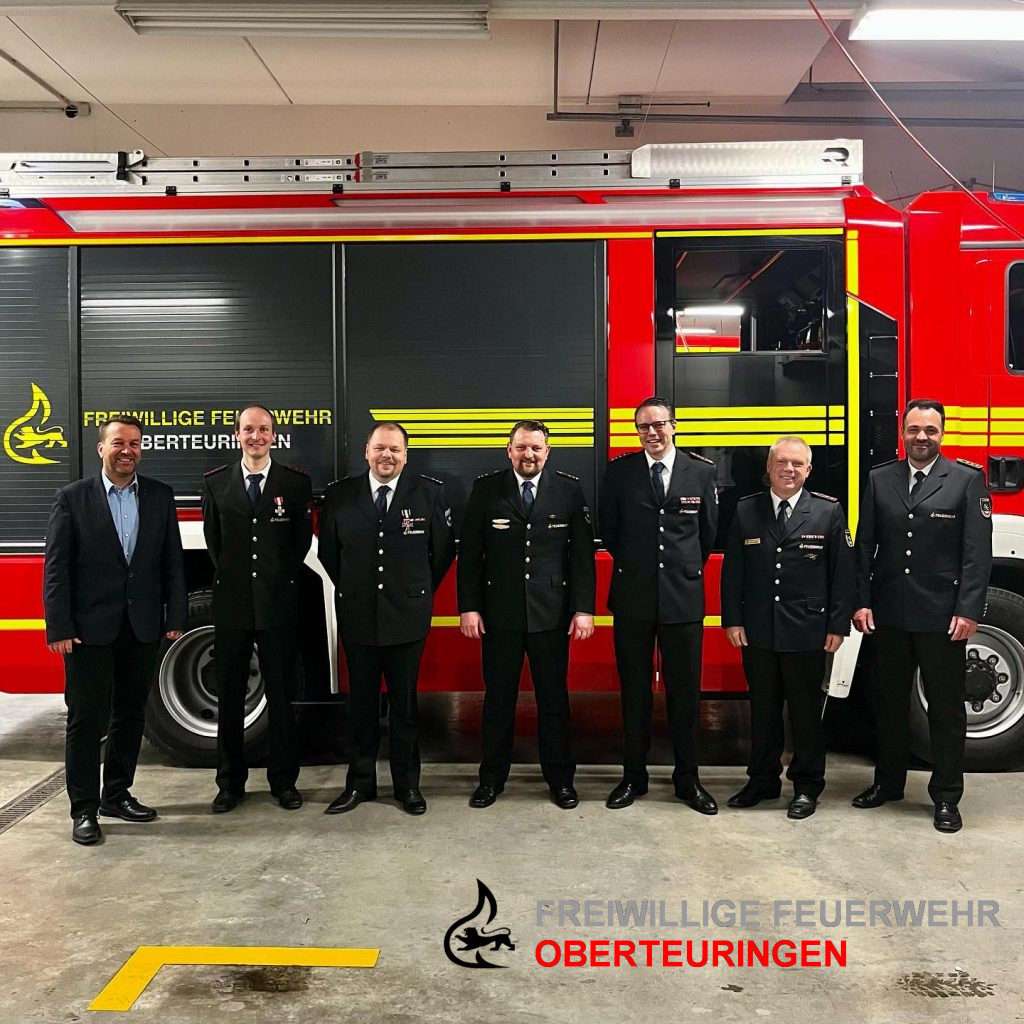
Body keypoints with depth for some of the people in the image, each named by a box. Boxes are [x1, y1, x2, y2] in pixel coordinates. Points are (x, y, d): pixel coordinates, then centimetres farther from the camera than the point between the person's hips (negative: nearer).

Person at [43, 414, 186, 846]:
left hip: (143, 628, 3)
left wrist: (175, 616, 1)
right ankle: (84, 810, 13)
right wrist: (58, 628, -12)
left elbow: (172, 562, 6)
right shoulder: (72, 498, -3)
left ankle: (117, 795, 29)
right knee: (86, 719, 3)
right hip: (90, 629, -3)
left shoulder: (160, 497, 5)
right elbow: (56, 567, -6)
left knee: (131, 716, 14)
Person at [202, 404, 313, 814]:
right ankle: (230, 783, 19)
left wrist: (282, 579, 4)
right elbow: (213, 538, 13)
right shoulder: (216, 482, 6)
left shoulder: (296, 482, 2)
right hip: (231, 603, 1)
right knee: (229, 697, 8)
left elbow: (302, 539, 7)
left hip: (278, 603, -1)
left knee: (281, 696, 6)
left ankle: (283, 780, 18)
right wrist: (230, 578, 10)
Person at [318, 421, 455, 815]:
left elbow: (443, 550, 6)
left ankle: (407, 784, 21)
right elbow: (328, 552, 11)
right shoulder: (340, 495, 1)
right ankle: (359, 783, 23)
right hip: (357, 619, 1)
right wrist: (351, 591, 12)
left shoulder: (430, 493, -2)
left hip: (407, 618, -1)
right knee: (361, 704, 11)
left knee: (404, 705, 8)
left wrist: (419, 592, 9)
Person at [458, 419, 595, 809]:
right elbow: (470, 553, 1)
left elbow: (582, 553, 0)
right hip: (499, 613, 0)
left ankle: (559, 777, 24)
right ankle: (492, 777, 24)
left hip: (551, 614, 0)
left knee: (554, 697, 9)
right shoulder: (486, 489, -1)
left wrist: (584, 608, -4)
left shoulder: (569, 489, -1)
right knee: (498, 697, 10)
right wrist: (469, 606, -4)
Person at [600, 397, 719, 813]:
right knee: (634, 690, 9)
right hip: (633, 596, 0)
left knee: (685, 692, 6)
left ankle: (687, 779, 20)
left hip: (684, 596, 0)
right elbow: (608, 528, 10)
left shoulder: (701, 471, 2)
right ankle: (633, 775, 22)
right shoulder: (619, 470, 1)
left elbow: (708, 531, 11)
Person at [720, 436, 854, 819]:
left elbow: (842, 573, -1)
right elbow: (732, 570, 5)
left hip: (807, 633, -2)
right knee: (762, 709, 13)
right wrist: (732, 620, 0)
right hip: (757, 632, 2)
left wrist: (838, 626, -5)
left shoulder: (829, 511, -1)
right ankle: (763, 780, 26)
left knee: (806, 711, 9)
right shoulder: (746, 511, 4)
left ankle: (807, 786, 22)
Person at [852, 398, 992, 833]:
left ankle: (946, 797, 19)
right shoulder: (879, 479, 6)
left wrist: (968, 611, -13)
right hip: (887, 615, 3)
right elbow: (865, 546, 6)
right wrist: (861, 602, -1)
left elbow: (977, 552, -6)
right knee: (888, 703, 14)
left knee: (946, 709, 7)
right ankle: (888, 782, 30)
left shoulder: (968, 480, -2)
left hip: (942, 617, -3)